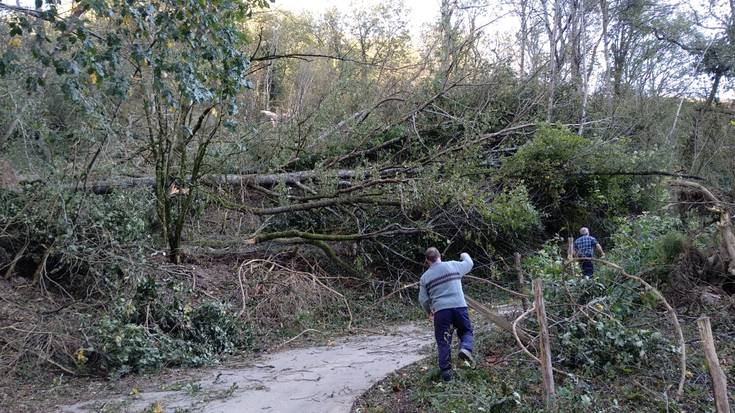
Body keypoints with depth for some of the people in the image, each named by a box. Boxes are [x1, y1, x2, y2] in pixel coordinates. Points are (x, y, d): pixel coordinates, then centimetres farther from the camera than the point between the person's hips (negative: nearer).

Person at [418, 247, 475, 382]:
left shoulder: (425, 277, 9)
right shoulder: (453, 265, 8)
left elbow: (423, 299, 11)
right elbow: (469, 264, 26)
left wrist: (429, 312, 28)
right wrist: (465, 256, 48)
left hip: (441, 311, 0)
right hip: (459, 307, 0)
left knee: (443, 342, 8)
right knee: (466, 331, 20)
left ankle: (446, 372, 9)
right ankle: (465, 349, -10)